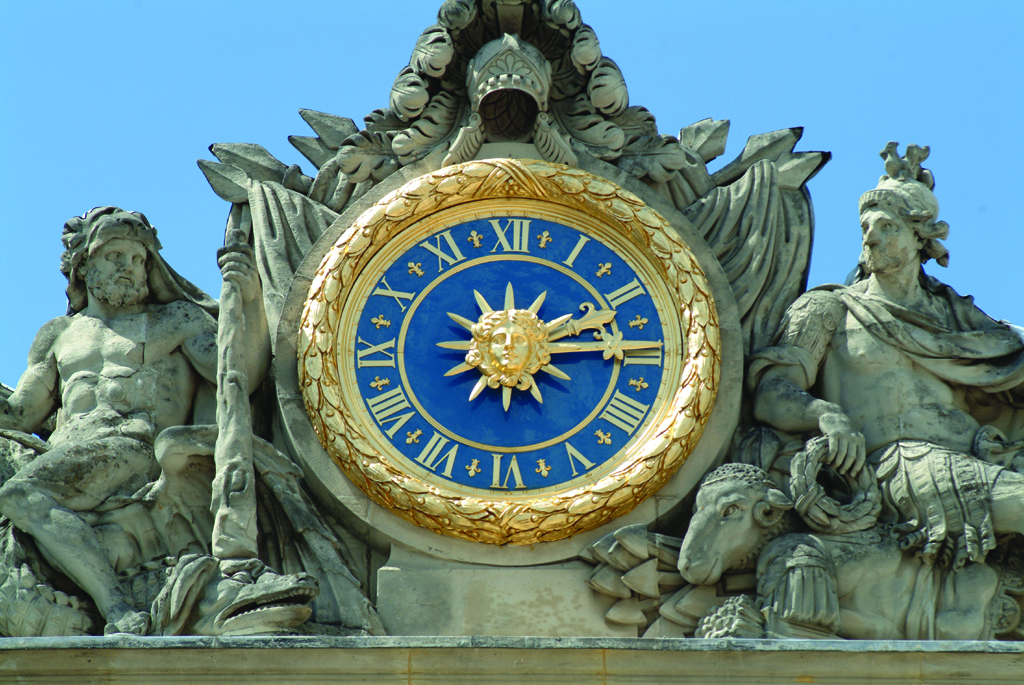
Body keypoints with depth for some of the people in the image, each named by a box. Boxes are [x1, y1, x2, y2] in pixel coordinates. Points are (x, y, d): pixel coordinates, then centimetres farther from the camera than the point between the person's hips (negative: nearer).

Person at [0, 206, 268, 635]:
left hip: (139, 449, -5)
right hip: (64, 456, 5)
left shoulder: (177, 319, 19)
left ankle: (119, 613, -41)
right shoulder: (59, 333, 31)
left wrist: (251, 302, -11)